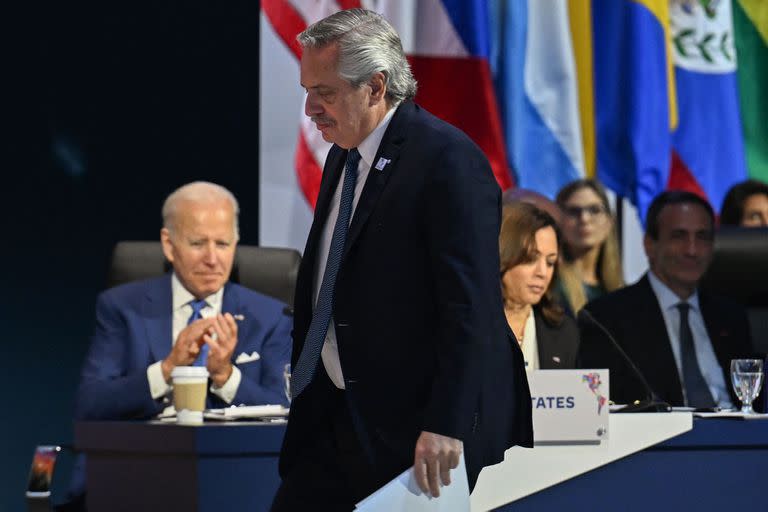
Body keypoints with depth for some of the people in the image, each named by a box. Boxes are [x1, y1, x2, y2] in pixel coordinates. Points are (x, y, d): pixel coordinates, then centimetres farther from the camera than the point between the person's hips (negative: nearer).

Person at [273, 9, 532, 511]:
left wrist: (445, 427, -25)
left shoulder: (448, 159, -15)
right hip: (336, 415, 8)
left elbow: (470, 305, -21)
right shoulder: (344, 155, 13)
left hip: (414, 427, -8)